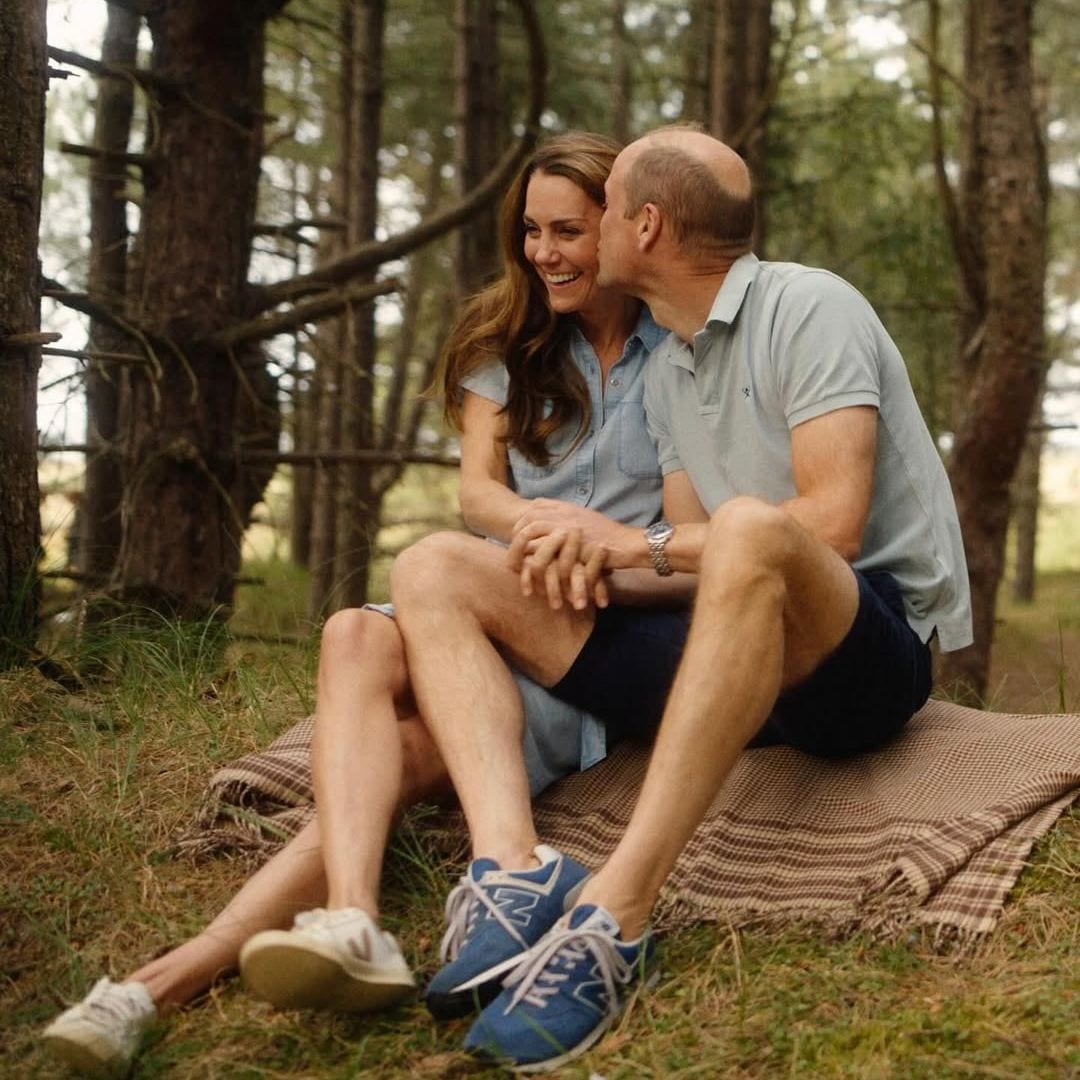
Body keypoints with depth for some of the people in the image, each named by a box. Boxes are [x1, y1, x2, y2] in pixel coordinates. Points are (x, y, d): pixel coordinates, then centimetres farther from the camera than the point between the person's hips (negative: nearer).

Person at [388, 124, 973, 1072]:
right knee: (436, 571, -4)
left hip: (876, 647, -7)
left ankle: (613, 919, -44)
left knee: (747, 528, -42)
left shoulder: (809, 309, -7)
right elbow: (698, 555, 12)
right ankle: (511, 872, -31)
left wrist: (641, 544, -10)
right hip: (740, 651, 8)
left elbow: (830, 524, -19)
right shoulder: (665, 372, 17)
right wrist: (595, 558, -9)